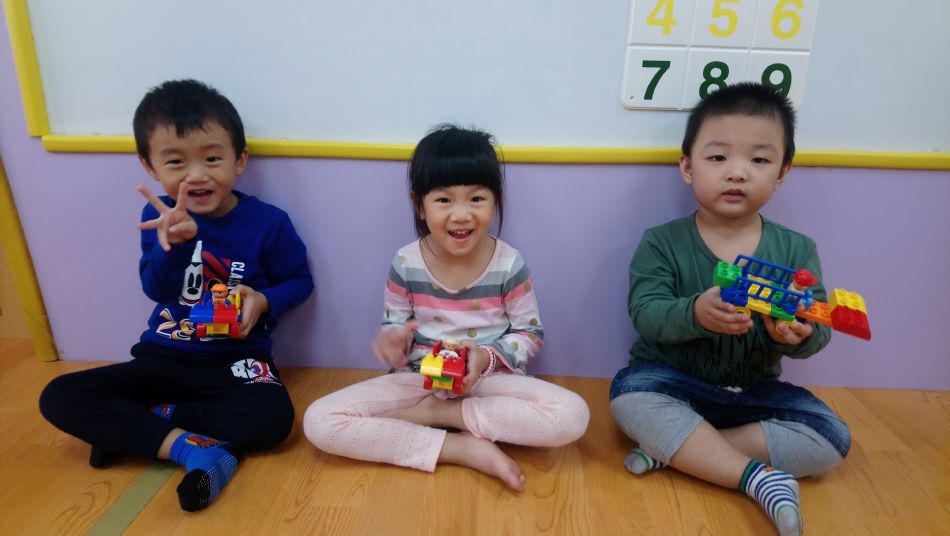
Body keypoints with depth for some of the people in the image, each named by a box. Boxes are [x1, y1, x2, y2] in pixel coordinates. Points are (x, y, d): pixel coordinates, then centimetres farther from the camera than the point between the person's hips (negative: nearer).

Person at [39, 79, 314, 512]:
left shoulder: (268, 222, -10)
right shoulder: (161, 216, -3)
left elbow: (299, 281, 1)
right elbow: (156, 290, -14)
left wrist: (263, 300, -21)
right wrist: (174, 244, -35)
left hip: (236, 359, -2)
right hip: (164, 357, 3)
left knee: (272, 417, -32)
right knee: (59, 398, -12)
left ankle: (128, 426, -13)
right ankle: (190, 447, -21)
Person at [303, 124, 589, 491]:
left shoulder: (509, 264, -11)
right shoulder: (405, 264, -8)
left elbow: (531, 333, -1)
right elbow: (393, 326, 4)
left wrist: (487, 357, -20)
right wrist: (393, 341, -21)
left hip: (490, 378, 0)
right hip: (419, 378, 1)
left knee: (572, 415, -27)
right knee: (319, 422, -20)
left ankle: (430, 414, -14)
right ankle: (464, 449, -20)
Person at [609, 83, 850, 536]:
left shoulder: (797, 250, -1)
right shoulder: (661, 243, -9)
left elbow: (816, 330, -4)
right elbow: (645, 314, -19)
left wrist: (798, 335, -29)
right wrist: (695, 314, -40)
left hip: (755, 390, 3)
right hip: (673, 381, -2)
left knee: (830, 438, -16)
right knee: (630, 395, -31)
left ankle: (672, 449, -17)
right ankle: (761, 478, -22)